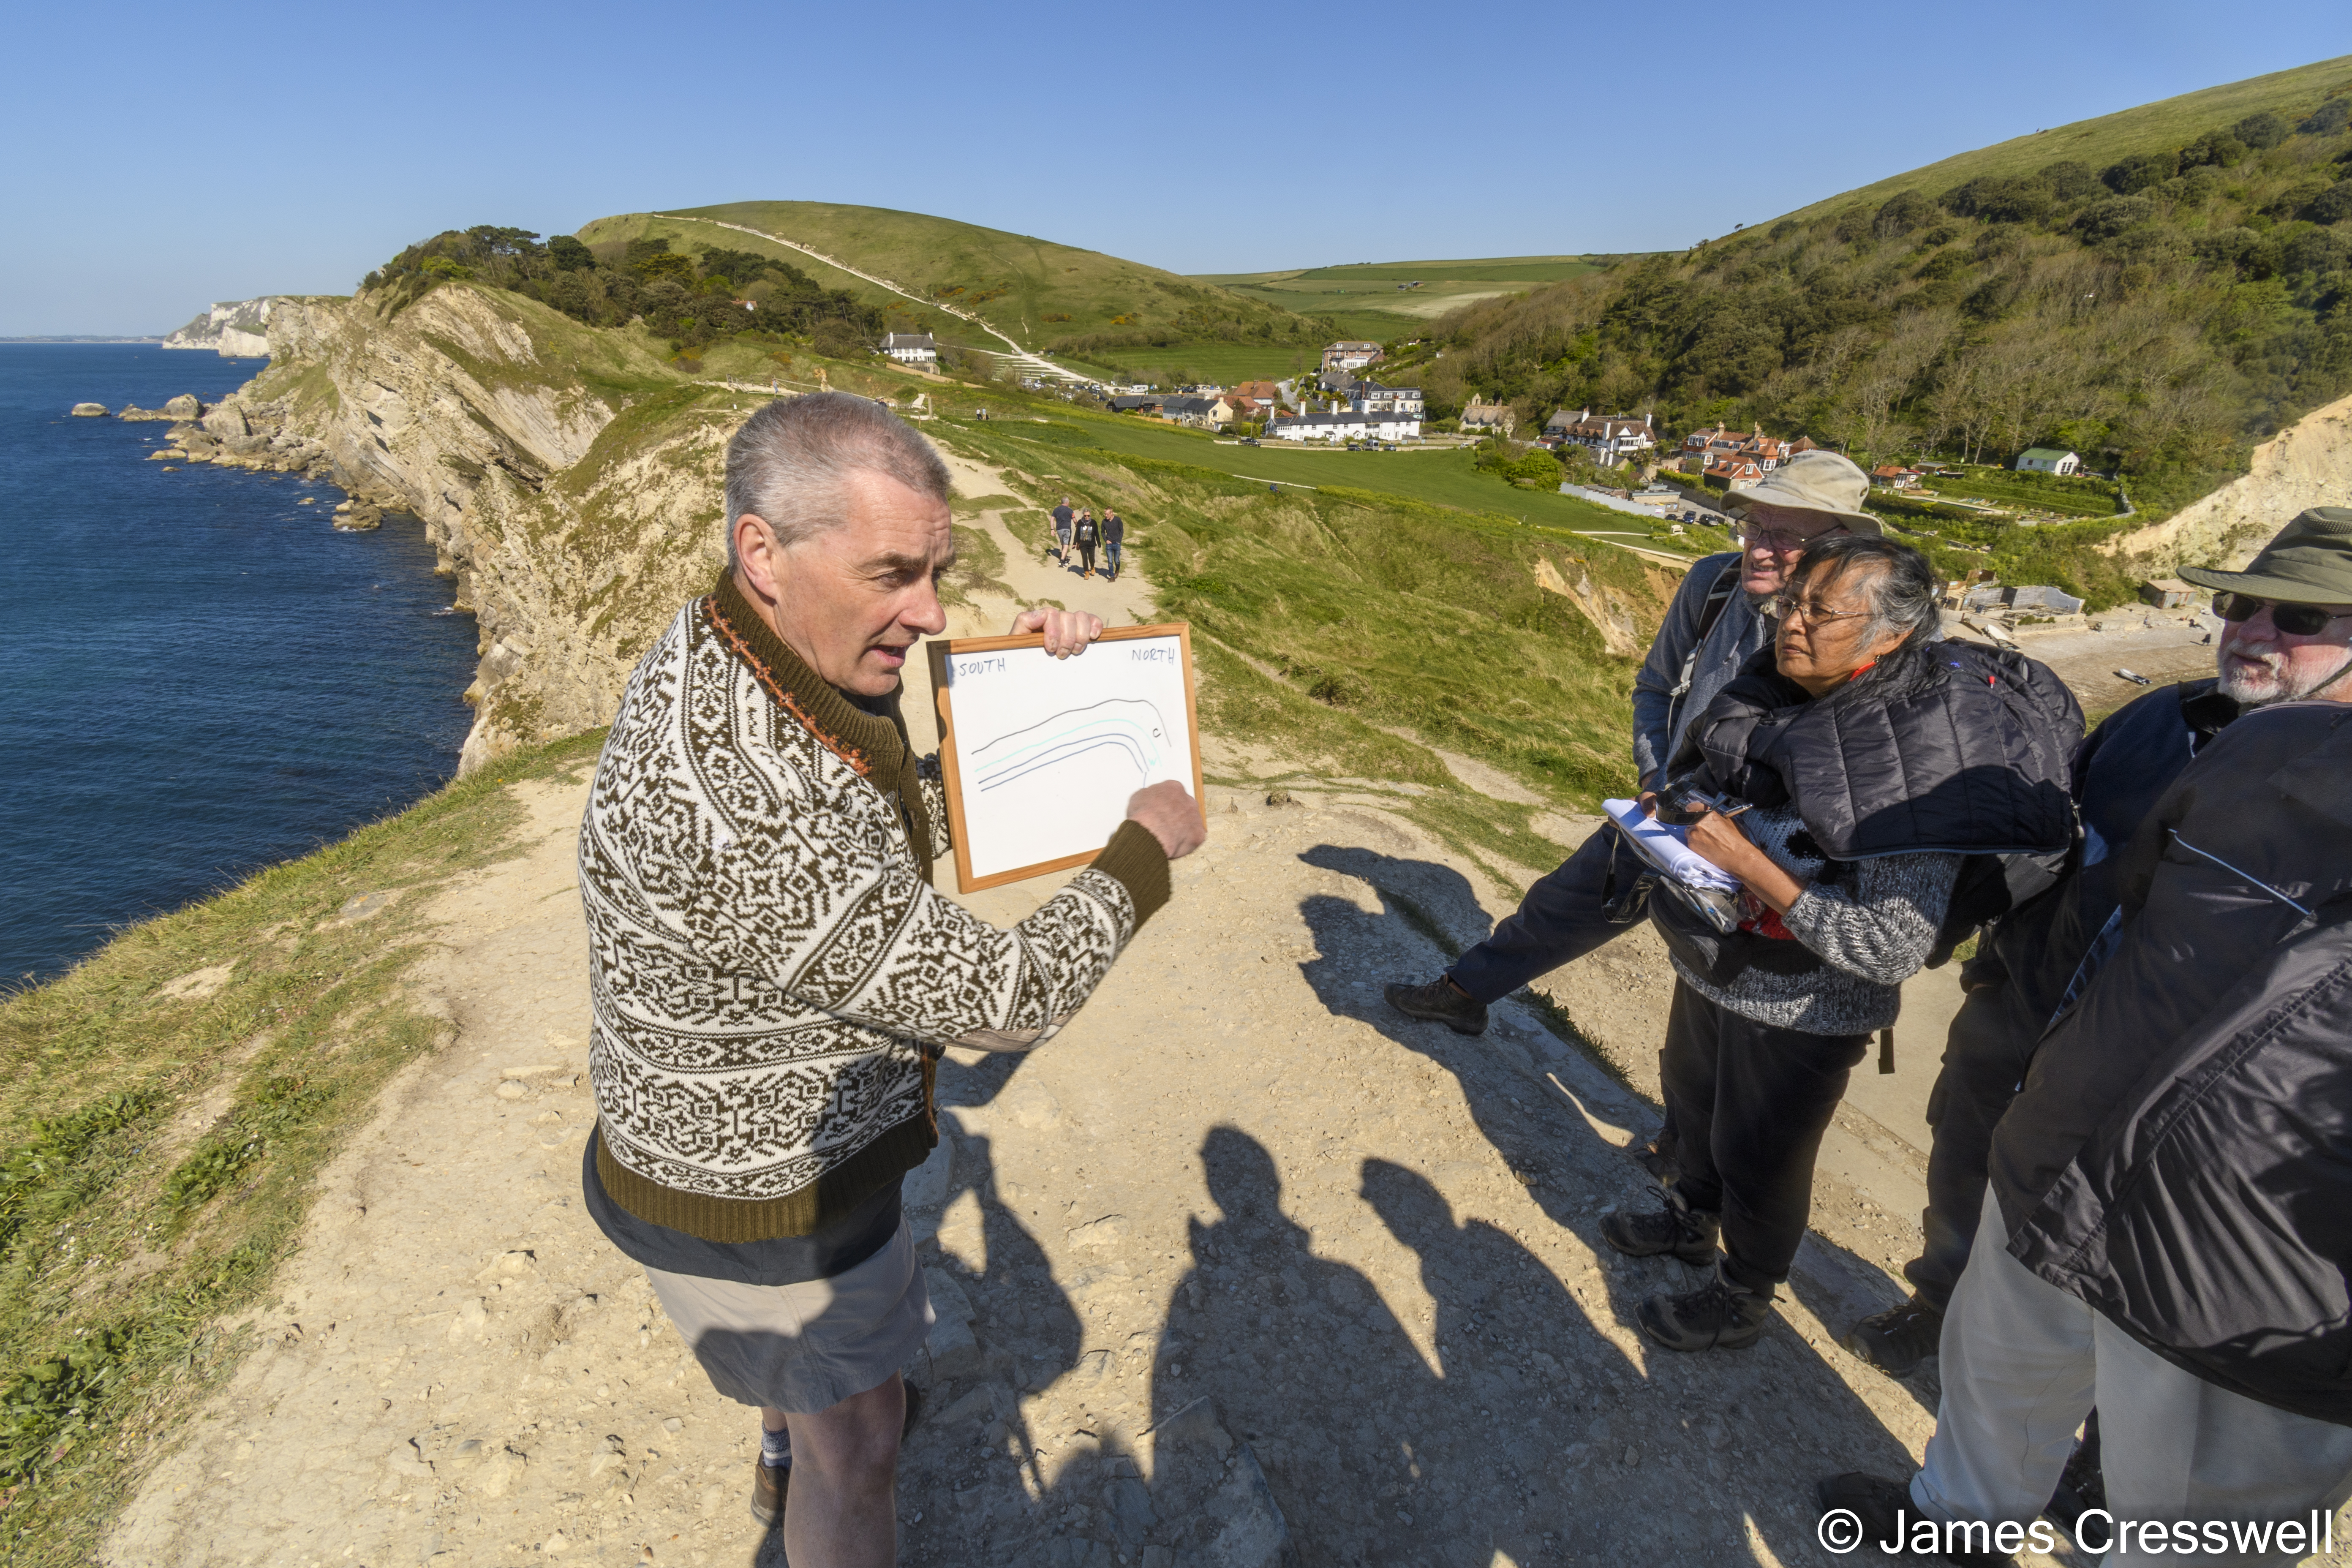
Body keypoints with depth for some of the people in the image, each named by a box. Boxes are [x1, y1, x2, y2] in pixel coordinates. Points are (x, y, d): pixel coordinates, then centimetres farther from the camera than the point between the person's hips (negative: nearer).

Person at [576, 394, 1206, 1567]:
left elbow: (914, 823, 4)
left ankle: (788, 1461, 71)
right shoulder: (740, 809, -42)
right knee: (860, 1440, 18)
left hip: (774, 1121, 10)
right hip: (755, 1200, -10)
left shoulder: (772, 663, -11)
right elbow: (1000, 999, -34)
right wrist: (1146, 847, -20)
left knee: (851, 1295, 38)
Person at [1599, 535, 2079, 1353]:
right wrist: (1677, 815, -10)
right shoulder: (1773, 689, -9)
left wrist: (1749, 863, -34)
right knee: (1691, 1099, 29)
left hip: (1802, 1010, -7)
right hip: (1711, 966, 7)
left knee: (1759, 1159, 15)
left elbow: (1896, 949, -32)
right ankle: (1690, 1218, 59)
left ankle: (1741, 1302, 44)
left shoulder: (1920, 763, -30)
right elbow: (1691, 775, 12)